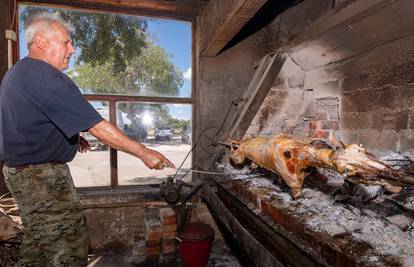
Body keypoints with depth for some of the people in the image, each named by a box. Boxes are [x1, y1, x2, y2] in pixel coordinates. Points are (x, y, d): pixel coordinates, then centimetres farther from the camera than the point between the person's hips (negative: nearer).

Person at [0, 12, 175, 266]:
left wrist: (72, 137, 14)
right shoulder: (46, 77, -22)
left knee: (38, 241, 24)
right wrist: (144, 153, -24)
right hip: (41, 175, -10)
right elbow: (97, 126, -27)